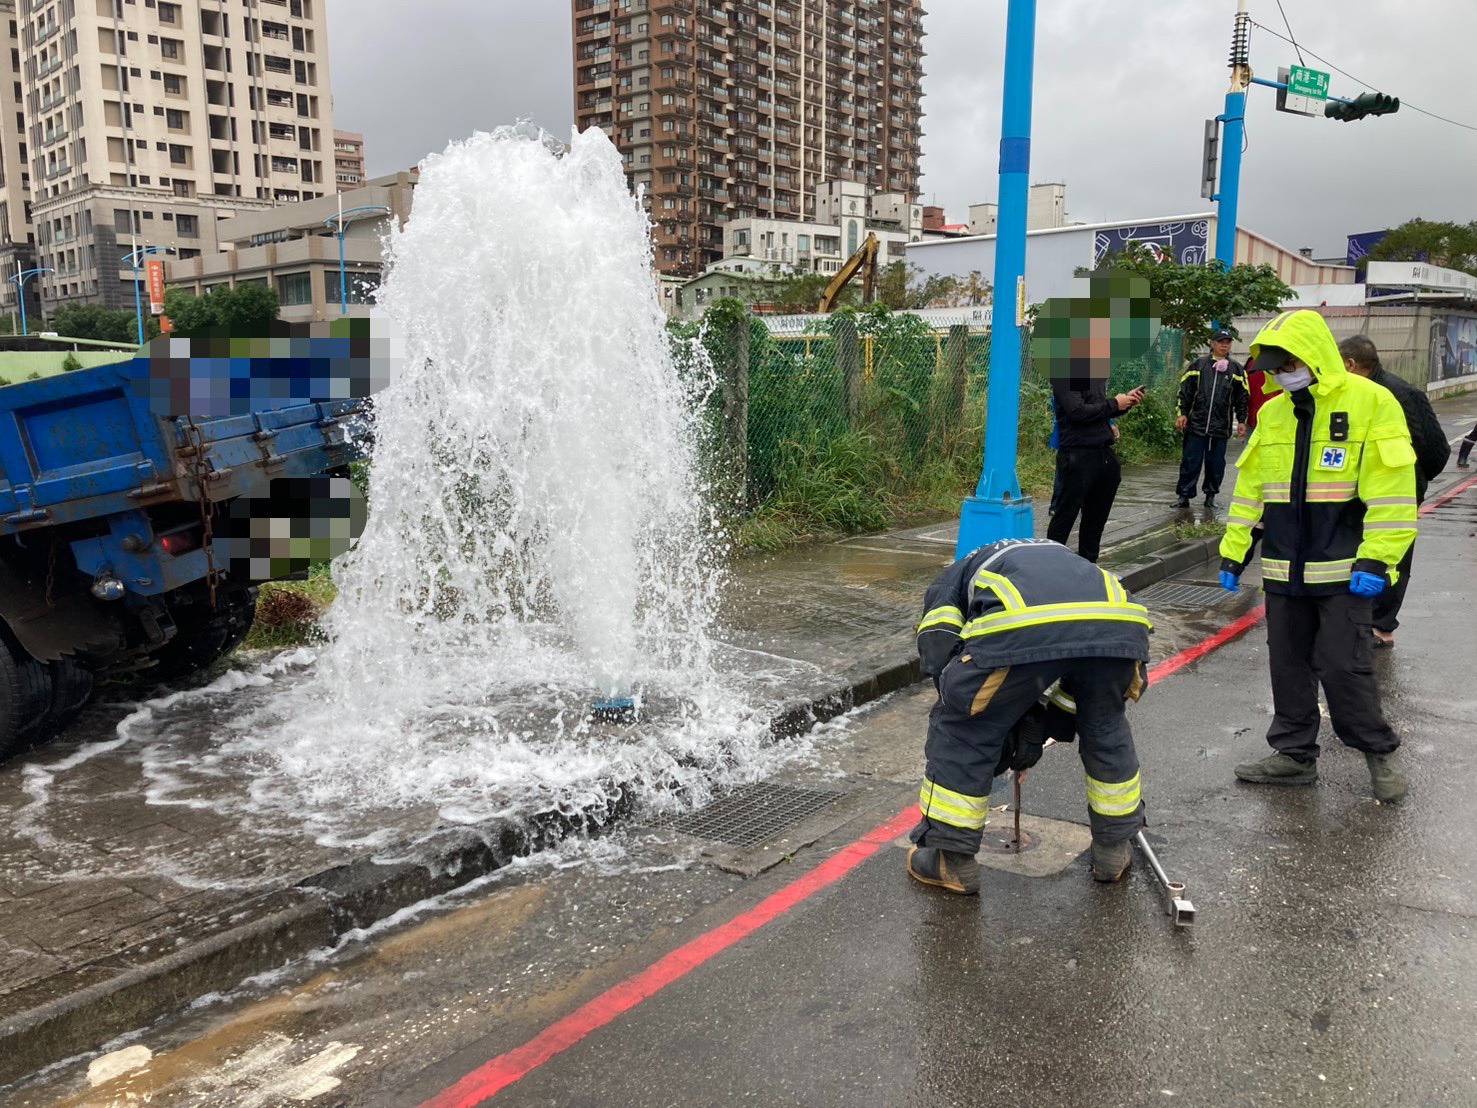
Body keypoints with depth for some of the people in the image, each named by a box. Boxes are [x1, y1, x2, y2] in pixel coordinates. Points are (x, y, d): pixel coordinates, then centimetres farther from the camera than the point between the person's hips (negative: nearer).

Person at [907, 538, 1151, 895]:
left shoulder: (952, 577, 36)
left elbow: (939, 653, 17)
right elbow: (1085, 668, 39)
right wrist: (1040, 725, 39)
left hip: (1020, 628, -4)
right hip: (1118, 621, 5)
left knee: (962, 731, 19)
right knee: (1105, 728, 33)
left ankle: (950, 860, 26)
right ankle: (1114, 850, 44)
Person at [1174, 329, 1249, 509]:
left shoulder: (1236, 369, 9)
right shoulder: (1198, 365, 6)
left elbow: (1243, 397, 11)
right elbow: (1184, 390, 7)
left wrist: (1241, 421, 7)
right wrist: (1182, 413, -1)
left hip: (1221, 427, 1)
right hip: (1196, 424, -1)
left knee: (1216, 463, 5)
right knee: (1190, 461, -2)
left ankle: (1211, 495, 17)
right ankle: (1184, 496, 3)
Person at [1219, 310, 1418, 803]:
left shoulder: (1371, 403, -9)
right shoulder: (1271, 413, 9)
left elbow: (1391, 492, -14)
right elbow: (1250, 488, 13)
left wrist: (1375, 561, -20)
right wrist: (1233, 553, 11)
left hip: (1344, 571, -6)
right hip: (1284, 572, 6)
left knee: (1344, 667, -3)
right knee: (1289, 666, 11)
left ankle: (1379, 751, 19)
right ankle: (1295, 754, 24)